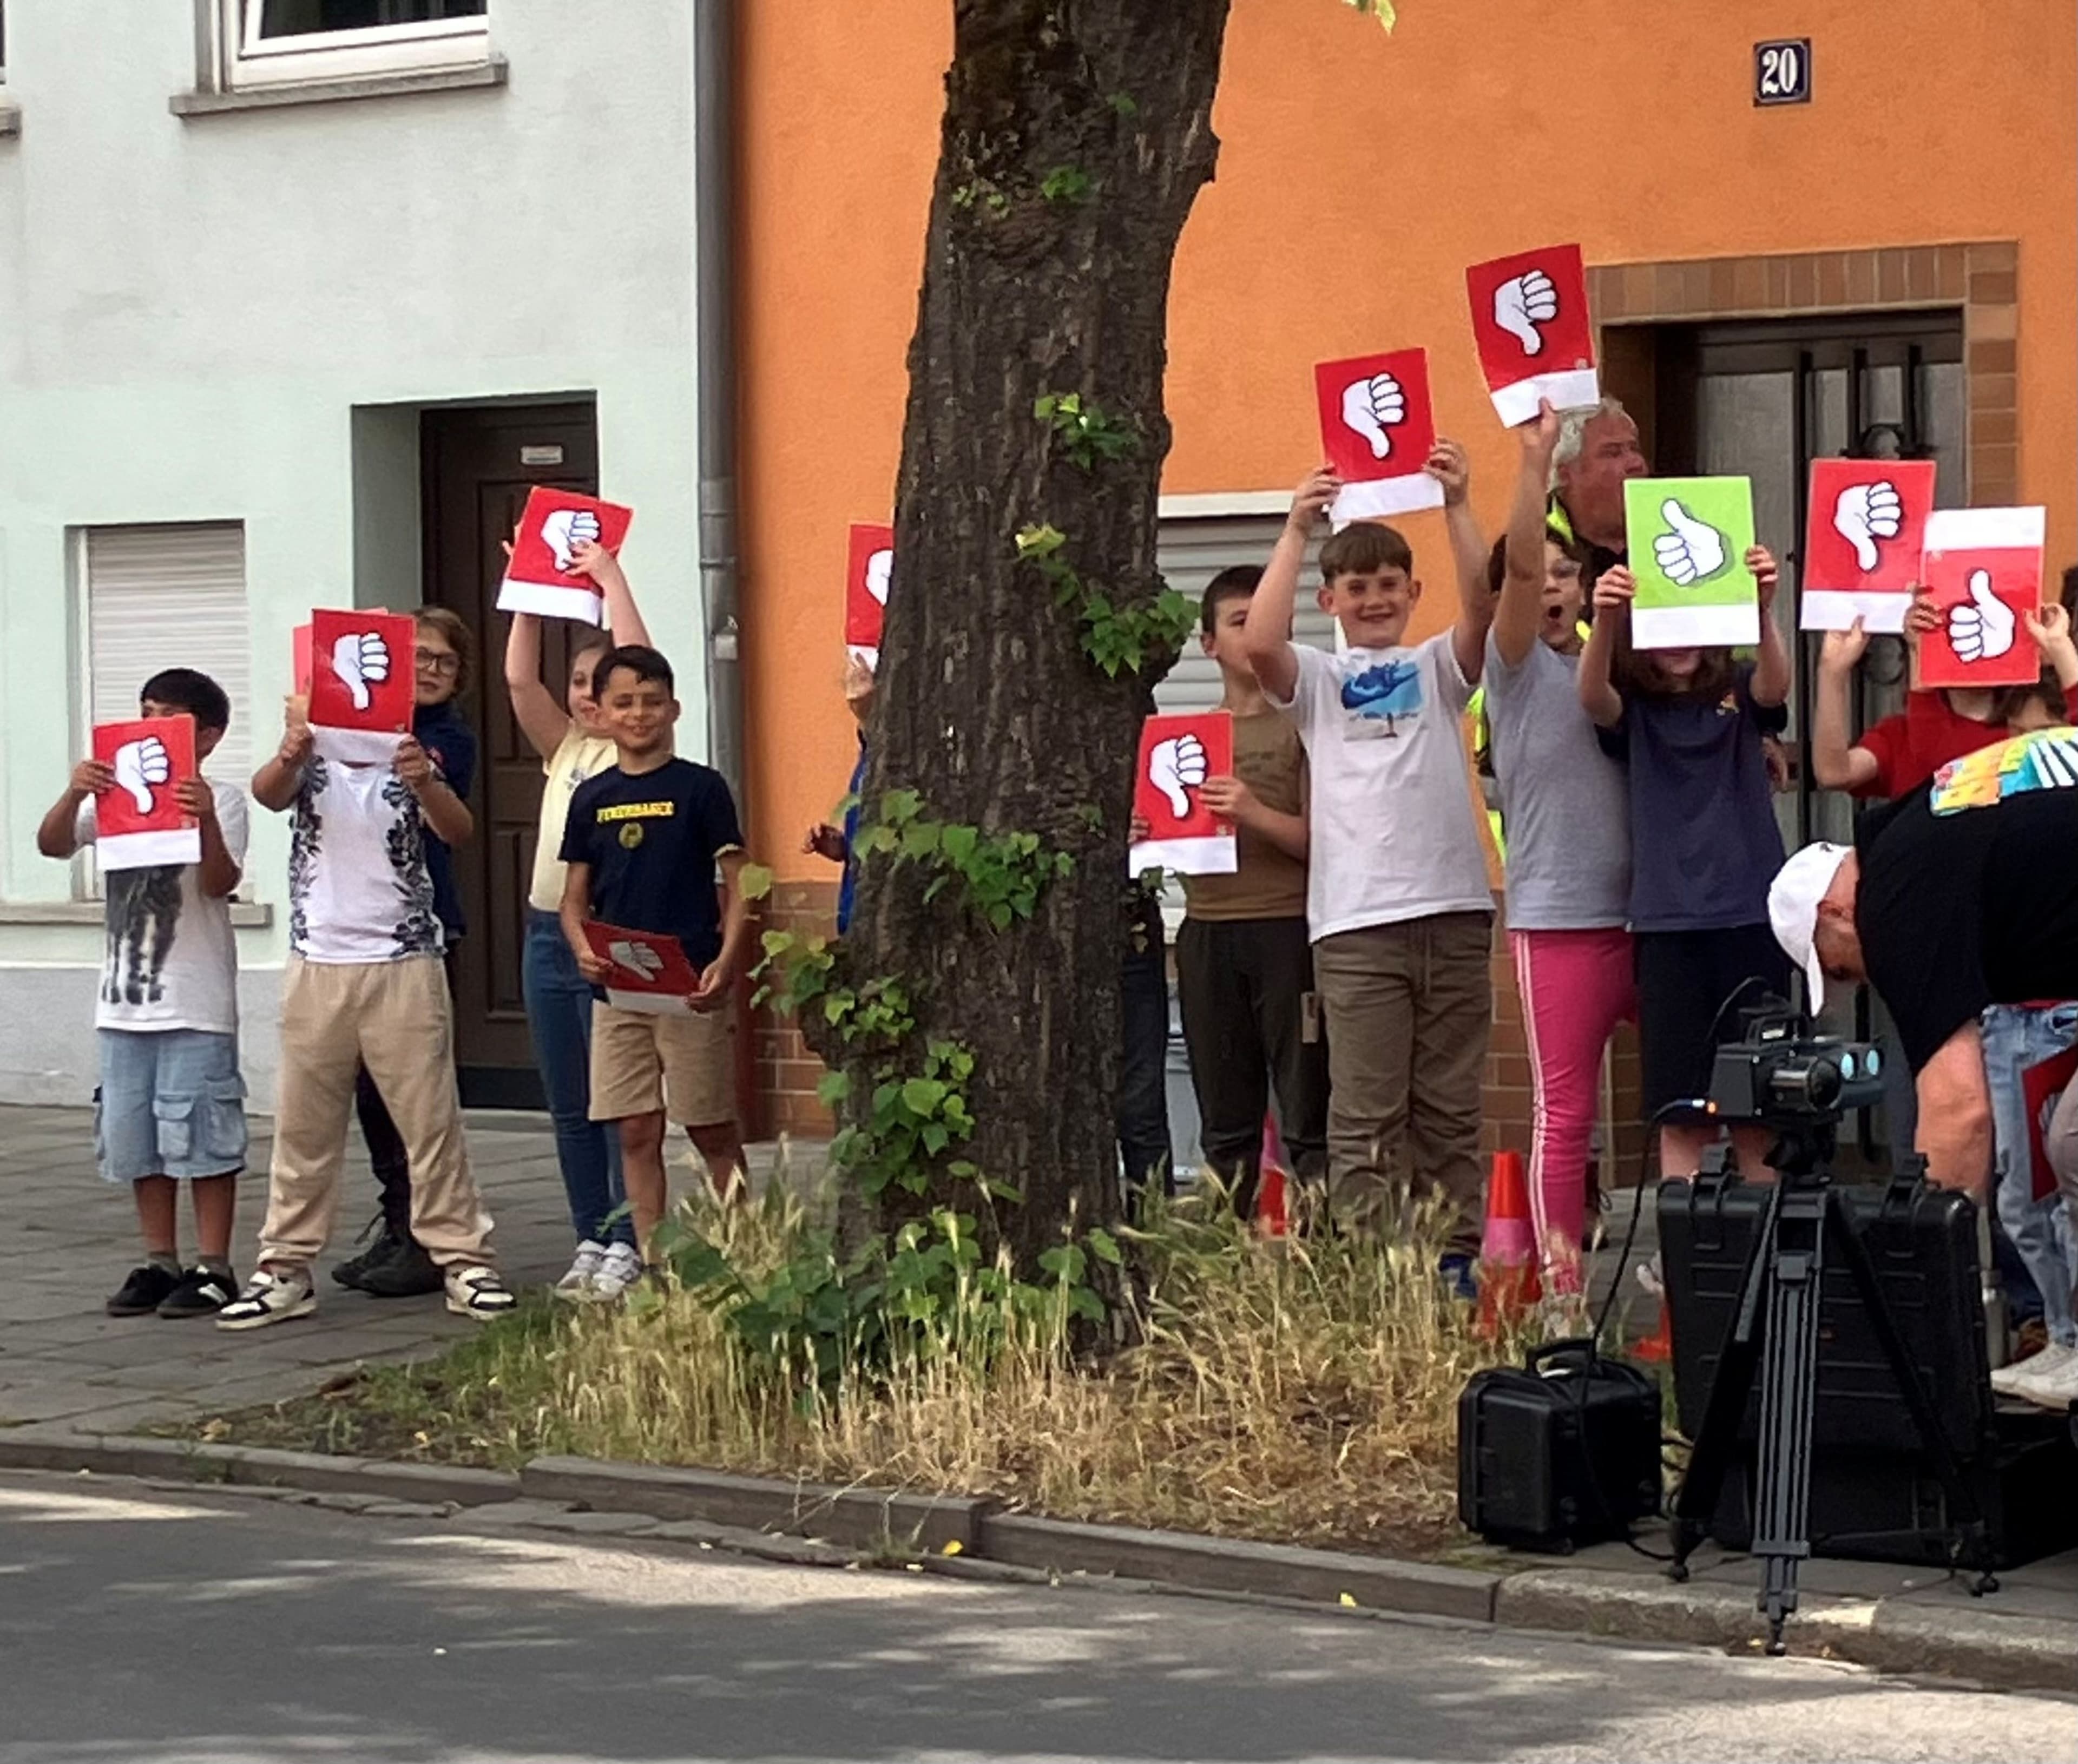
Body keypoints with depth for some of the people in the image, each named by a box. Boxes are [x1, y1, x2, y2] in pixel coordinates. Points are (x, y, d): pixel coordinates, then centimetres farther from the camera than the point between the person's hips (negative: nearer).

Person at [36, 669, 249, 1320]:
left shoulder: (219, 800, -3)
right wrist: (74, 796, -21)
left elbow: (220, 884, -15)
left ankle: (212, 1267, 4)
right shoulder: (113, 793, 9)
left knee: (200, 1134, -3)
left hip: (197, 1004, -5)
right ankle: (159, 1262, 18)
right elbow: (51, 845, -3)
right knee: (134, 1137, 9)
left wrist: (206, 822, -31)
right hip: (125, 998, 5)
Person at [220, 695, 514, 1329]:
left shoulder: (410, 770, 5)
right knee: (303, 1126, 6)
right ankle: (286, 1270, 12)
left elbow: (457, 829, -13)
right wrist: (288, 756, -41)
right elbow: (268, 793, -16)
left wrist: (426, 785, -37)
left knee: (431, 1120, 0)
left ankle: (464, 1259, 4)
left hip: (405, 968, -1)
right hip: (317, 967, 1)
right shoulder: (311, 769, 7)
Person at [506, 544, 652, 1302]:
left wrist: (609, 575, -8)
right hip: (549, 934, 6)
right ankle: (593, 1240, 16)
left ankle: (628, 1245, -1)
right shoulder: (563, 748, 14)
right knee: (570, 1109, 9)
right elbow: (519, 678, 4)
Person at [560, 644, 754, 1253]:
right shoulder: (591, 798, 9)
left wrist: (727, 962, -16)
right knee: (637, 1133, 4)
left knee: (712, 1129, 2)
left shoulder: (700, 788, -1)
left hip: (690, 987, -3)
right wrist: (583, 950, -8)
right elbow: (575, 896, 13)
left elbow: (738, 885, -2)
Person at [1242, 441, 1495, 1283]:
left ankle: (1455, 1265, 12)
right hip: (1355, 921, -2)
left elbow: (1482, 605, -5)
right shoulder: (1316, 678, 9)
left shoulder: (1437, 668, 14)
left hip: (1452, 908, 2)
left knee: (1450, 1110, 7)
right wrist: (1296, 530, -13)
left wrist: (1457, 508, -16)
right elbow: (1259, 643, -11)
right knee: (1364, 1117, -3)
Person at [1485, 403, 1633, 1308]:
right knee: (1564, 1113, 0)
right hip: (1557, 917, -4)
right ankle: (1562, 1298, 4)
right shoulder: (1517, 665, 1)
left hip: (1644, 908, 4)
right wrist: (1536, 458, -26)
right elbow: (1520, 565, -15)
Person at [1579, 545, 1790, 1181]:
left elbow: (1777, 683, -15)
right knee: (1681, 1114, -1)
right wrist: (1603, 621, -37)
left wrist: (1762, 611, -37)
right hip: (1667, 922, 0)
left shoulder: (1738, 693, 6)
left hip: (1751, 916, 0)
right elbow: (1592, 698, -15)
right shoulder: (1632, 711, 6)